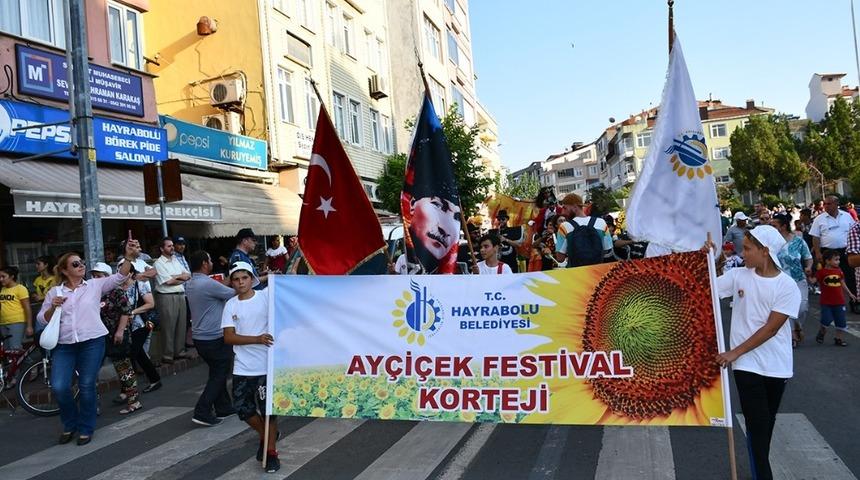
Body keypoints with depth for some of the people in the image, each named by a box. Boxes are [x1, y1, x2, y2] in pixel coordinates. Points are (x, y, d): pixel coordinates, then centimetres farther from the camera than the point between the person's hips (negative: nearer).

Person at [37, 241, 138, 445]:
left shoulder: (95, 285, 4)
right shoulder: (54, 292, 8)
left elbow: (119, 277, -10)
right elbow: (42, 319, 10)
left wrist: (129, 256, -25)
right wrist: (52, 306, -10)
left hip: (92, 342, -1)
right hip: (64, 345, 1)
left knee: (87, 386, 3)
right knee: (59, 387, -8)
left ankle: (86, 428, 21)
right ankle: (70, 424, 20)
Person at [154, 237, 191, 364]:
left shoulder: (176, 261, 16)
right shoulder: (159, 263, -5)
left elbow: (188, 275, 10)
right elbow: (168, 282, -14)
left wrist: (176, 277, -7)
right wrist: (182, 278, 1)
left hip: (181, 295, 7)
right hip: (167, 297, -7)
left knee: (181, 325, 10)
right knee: (168, 327, -3)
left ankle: (179, 352, 20)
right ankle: (167, 356, 4)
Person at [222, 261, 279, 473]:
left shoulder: (266, 298, -5)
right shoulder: (230, 305, 1)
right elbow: (228, 337, -6)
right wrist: (257, 339, -19)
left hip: (267, 364, -3)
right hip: (242, 367, 3)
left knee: (268, 408, 3)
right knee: (242, 408, 8)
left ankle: (271, 451, 20)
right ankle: (264, 436, 35)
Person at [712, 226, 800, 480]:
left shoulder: (787, 286, -10)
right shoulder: (738, 276, -3)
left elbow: (771, 328, -14)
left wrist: (735, 352, -17)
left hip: (776, 366, 0)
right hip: (747, 364, 0)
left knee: (767, 422, 16)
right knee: (757, 423, -3)